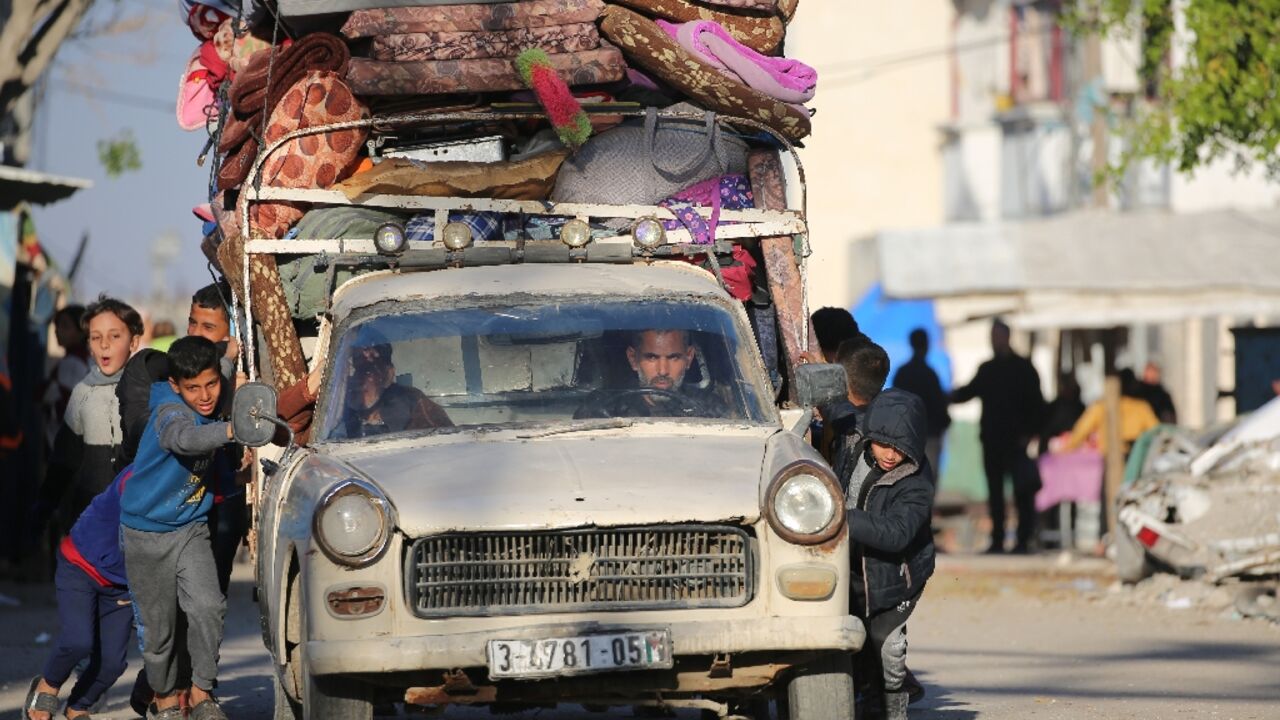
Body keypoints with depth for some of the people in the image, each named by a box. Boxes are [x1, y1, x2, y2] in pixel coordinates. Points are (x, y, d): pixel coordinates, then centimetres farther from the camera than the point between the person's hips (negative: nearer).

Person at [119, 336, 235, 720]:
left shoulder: (214, 408, -3)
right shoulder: (170, 413, -23)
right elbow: (186, 439, -48)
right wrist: (233, 429, -64)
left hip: (191, 527, 4)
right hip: (147, 532, -4)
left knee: (207, 606, -17)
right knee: (159, 625, 5)